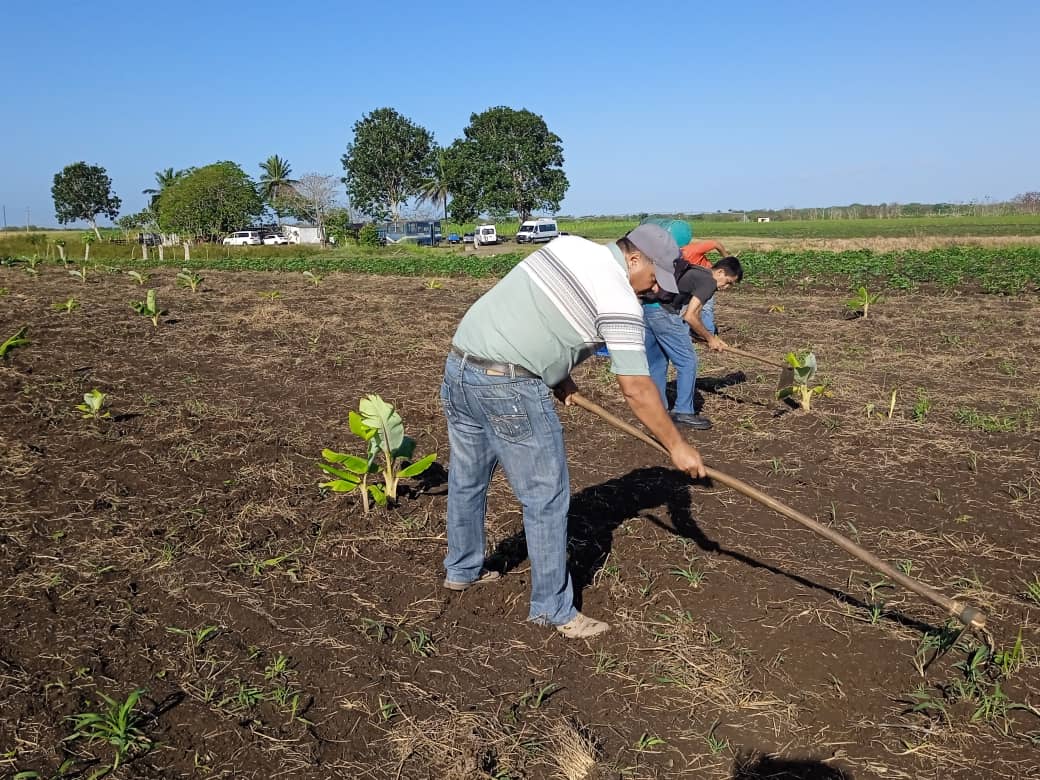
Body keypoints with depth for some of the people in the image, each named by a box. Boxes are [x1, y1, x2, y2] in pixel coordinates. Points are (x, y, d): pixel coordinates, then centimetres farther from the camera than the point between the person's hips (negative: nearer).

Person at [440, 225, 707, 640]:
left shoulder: (568, 245, 13)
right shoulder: (620, 301, -10)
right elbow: (636, 389, -10)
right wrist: (677, 446, 0)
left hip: (459, 364, 9)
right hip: (509, 386, -9)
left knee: (466, 479, 24)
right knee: (546, 497, 4)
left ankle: (462, 569, 43)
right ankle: (552, 608, 15)